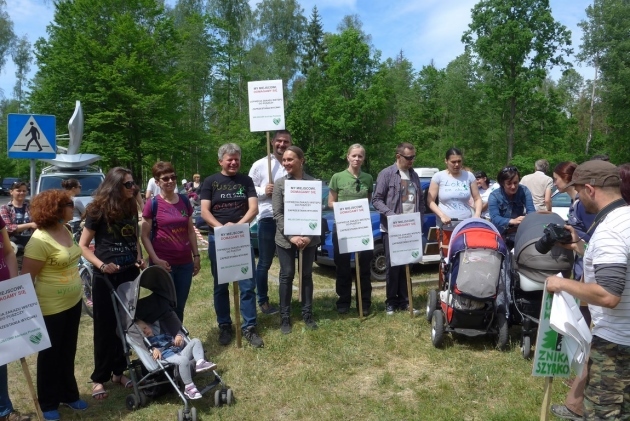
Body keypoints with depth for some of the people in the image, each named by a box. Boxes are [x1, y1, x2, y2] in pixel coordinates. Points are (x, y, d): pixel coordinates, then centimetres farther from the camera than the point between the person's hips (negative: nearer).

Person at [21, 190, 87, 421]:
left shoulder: (66, 231, 4)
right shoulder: (40, 240, -23)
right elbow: (26, 277, -19)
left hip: (72, 302, 8)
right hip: (51, 308, -8)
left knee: (68, 352, 19)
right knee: (50, 355, 10)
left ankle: (68, 395, 36)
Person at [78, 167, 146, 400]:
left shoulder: (132, 209, 5)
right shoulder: (99, 210, -10)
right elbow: (83, 245, -7)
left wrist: (140, 259, 0)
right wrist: (101, 265, -21)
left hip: (130, 275, 5)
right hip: (106, 277, -5)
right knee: (105, 327, 6)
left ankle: (119, 371, 28)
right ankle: (99, 377, 21)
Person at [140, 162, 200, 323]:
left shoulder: (184, 201, 6)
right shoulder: (152, 204, -7)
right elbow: (144, 236, -6)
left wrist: (196, 256, 8)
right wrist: (155, 259, -15)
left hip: (185, 262, 4)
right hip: (163, 264, -4)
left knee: (180, 306, 13)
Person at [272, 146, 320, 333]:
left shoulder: (313, 183, -1)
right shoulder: (280, 183, -1)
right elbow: (278, 214, -5)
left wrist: (309, 236, -13)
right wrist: (291, 236, -15)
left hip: (309, 238, 1)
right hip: (285, 238, 0)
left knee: (307, 275, 10)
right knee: (287, 275, 6)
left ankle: (307, 314, 23)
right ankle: (285, 317, 16)